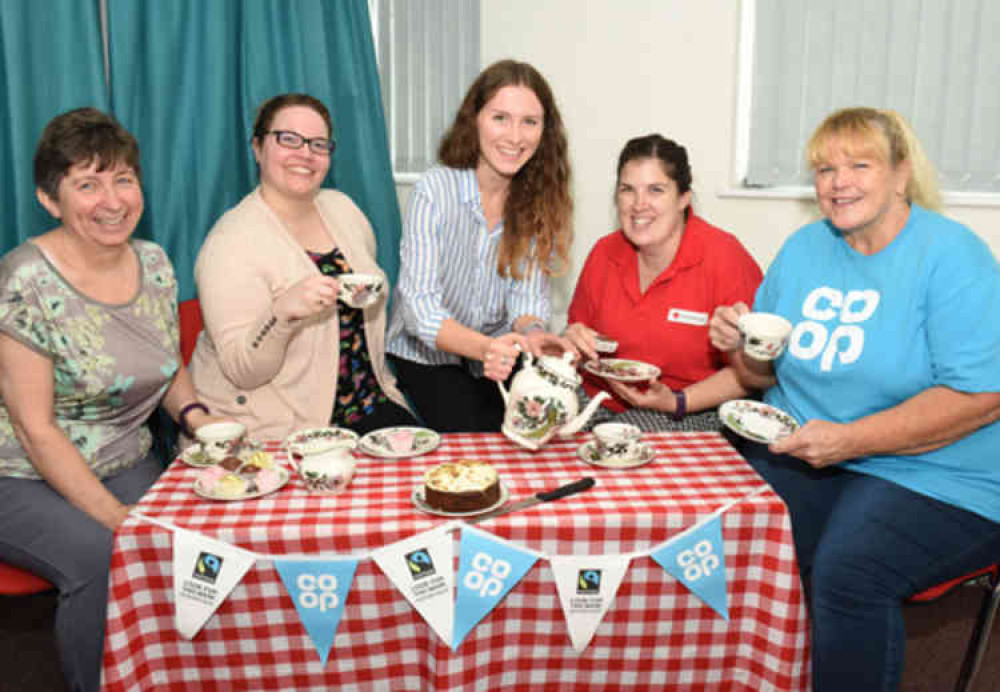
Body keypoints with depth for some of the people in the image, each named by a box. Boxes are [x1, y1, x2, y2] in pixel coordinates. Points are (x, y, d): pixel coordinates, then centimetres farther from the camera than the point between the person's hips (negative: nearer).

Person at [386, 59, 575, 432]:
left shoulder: (541, 199, -6)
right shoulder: (435, 189, -18)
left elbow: (529, 295, -9)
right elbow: (418, 304, -25)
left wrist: (531, 333, -34)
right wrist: (484, 346, -44)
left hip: (500, 351, 3)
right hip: (429, 353, -3)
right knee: (473, 430, -23)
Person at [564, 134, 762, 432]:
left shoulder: (725, 258, -11)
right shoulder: (604, 252, 5)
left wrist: (677, 402, -19)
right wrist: (573, 343, -7)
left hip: (685, 418, -4)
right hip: (596, 402, 4)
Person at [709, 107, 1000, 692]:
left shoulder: (951, 254, -7)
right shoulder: (804, 248, 11)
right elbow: (770, 372, 18)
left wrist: (850, 439, -22)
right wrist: (741, 344, -5)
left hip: (933, 476, -4)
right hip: (799, 455, 5)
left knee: (846, 569, -30)